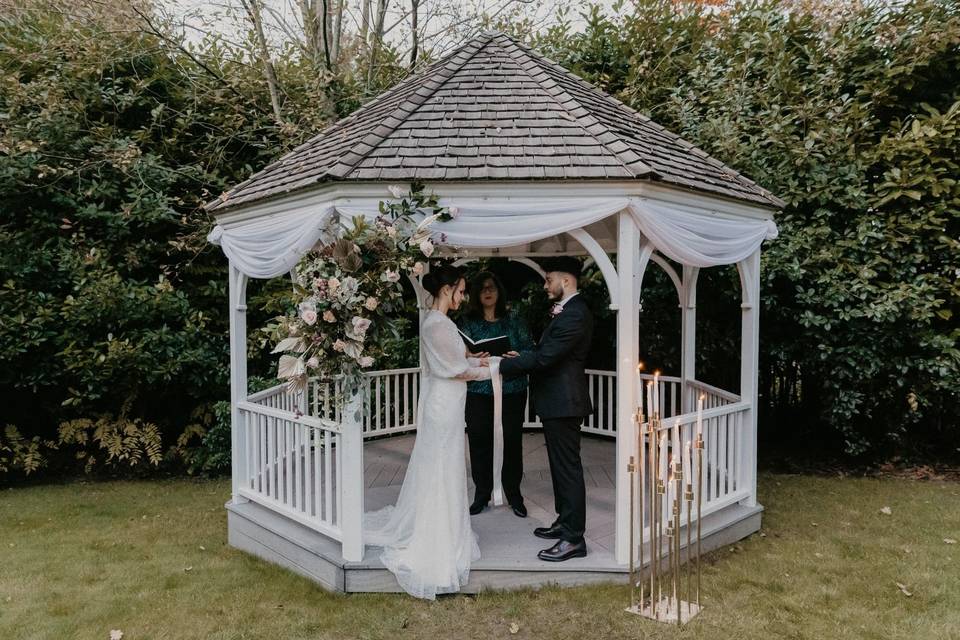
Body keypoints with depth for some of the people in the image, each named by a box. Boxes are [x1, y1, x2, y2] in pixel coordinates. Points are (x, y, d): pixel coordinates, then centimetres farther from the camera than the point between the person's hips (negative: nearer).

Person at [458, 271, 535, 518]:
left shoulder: (514, 321, 9)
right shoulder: (468, 322, 8)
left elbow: (530, 350, 5)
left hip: (512, 389, 0)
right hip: (479, 390, 0)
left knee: (513, 440, 2)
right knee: (479, 440, 1)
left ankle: (514, 494, 17)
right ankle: (482, 494, 16)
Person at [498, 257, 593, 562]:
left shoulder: (575, 314, -20)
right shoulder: (567, 311, 14)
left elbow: (544, 357, -24)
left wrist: (501, 365, -18)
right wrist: (522, 356, 4)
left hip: (563, 402, -11)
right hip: (557, 401, 11)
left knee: (568, 467, -3)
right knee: (561, 465, 19)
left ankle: (573, 539, 6)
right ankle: (565, 522, 32)